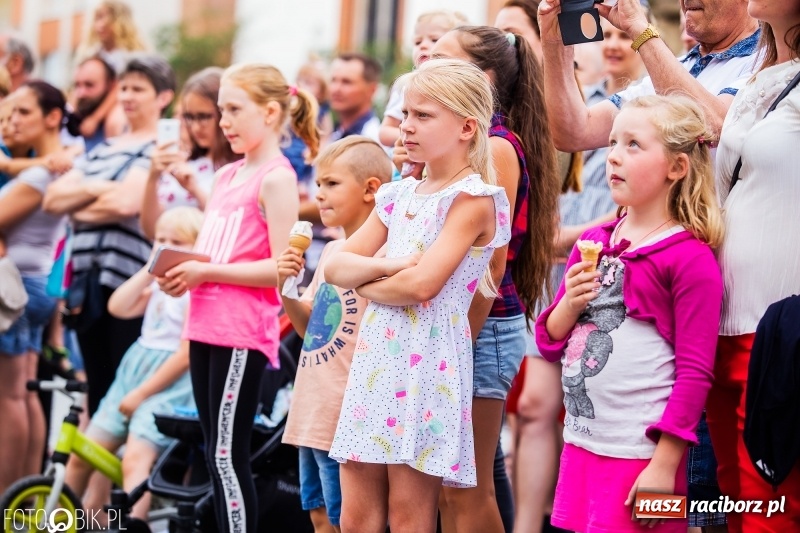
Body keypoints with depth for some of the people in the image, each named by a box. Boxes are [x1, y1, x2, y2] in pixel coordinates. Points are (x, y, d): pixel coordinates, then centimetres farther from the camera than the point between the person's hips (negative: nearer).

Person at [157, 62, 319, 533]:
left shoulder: (276, 178, -9)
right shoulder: (227, 176, 16)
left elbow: (282, 267, -17)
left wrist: (207, 272, -17)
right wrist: (179, 273, 1)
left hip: (243, 332, -9)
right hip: (206, 326, 9)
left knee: (228, 454, -8)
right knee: (216, 451, 12)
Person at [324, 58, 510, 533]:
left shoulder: (473, 199, -9)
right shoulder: (399, 196, 14)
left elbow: (421, 285, -19)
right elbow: (336, 266, 10)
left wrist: (365, 282, -2)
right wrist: (385, 266, -9)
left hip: (426, 364, -7)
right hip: (375, 359, 8)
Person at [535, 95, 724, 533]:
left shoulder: (690, 258, -9)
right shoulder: (592, 244, 11)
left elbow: (695, 373, -10)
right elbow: (549, 343, 17)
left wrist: (665, 464, -15)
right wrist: (569, 304, -4)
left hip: (640, 455, -6)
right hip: (581, 446, 6)